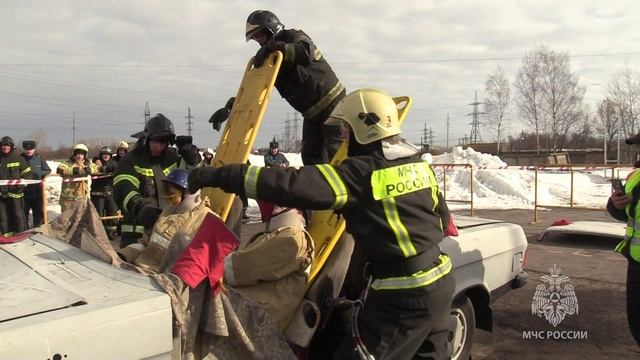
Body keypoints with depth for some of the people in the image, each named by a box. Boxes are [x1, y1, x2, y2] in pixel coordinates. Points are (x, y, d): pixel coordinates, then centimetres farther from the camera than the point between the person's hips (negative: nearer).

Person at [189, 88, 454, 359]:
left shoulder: (362, 173, -20)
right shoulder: (420, 165, 5)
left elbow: (292, 185, -27)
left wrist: (220, 175, -24)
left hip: (403, 295, -8)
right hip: (440, 283, 8)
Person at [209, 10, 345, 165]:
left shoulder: (294, 37, -11)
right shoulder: (267, 60, 8)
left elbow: (306, 53, -35)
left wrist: (274, 47, -38)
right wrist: (229, 107, -7)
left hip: (331, 103, -8)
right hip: (311, 112, 8)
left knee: (337, 152, -11)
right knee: (310, 155, 5)